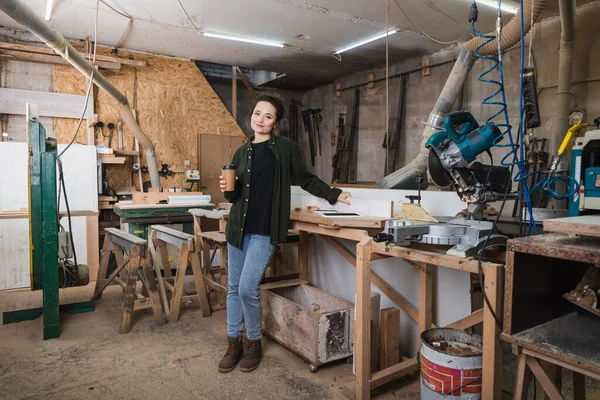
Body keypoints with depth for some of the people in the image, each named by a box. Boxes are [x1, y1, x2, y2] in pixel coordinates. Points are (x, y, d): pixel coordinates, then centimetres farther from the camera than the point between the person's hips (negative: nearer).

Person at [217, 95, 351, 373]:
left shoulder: (285, 148, -2)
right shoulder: (241, 152, 10)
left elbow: (305, 179, 8)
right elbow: (234, 196, 15)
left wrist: (333, 194, 6)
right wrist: (227, 190, -6)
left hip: (264, 231, -5)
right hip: (238, 227, 5)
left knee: (248, 289, -10)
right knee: (234, 287, 10)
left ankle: (253, 343, 14)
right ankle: (234, 343, 26)